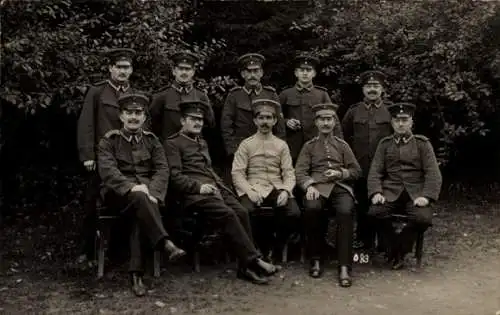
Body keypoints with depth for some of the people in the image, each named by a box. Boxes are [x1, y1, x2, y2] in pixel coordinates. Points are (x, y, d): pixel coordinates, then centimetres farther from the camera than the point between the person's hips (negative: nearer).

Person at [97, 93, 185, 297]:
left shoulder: (152, 141, 15)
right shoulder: (109, 141, 7)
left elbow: (162, 170, 3)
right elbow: (107, 170, -9)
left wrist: (152, 192, -17)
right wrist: (131, 187, -26)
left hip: (147, 192, 2)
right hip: (118, 193, -2)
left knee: (140, 212, -33)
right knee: (139, 198, -36)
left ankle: (136, 273, -37)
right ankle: (165, 244, -47)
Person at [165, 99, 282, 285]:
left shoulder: (202, 142, 31)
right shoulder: (172, 143, 6)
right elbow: (174, 176, -4)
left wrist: (220, 186, 12)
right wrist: (199, 187, -16)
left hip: (214, 188, 7)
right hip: (194, 194, -7)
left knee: (241, 212, -20)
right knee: (226, 214, -29)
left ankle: (246, 267, -21)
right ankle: (254, 261, -26)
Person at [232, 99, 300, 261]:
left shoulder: (281, 145, 15)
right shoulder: (246, 144, 10)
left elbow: (289, 173, 8)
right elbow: (237, 173, 2)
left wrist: (285, 190, -13)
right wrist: (249, 191, -16)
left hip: (277, 188, 2)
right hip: (253, 188, -2)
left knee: (294, 214, -27)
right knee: (247, 212, -35)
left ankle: (276, 250, 1)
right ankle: (263, 249, -5)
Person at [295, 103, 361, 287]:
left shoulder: (342, 145, 22)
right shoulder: (309, 146, 19)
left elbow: (356, 171, 19)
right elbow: (300, 171, 7)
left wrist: (340, 173, -3)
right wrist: (309, 186, -14)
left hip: (341, 187, 1)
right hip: (318, 187, -1)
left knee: (345, 212, -34)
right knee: (312, 208, -36)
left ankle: (344, 267, -32)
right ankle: (316, 260, -19)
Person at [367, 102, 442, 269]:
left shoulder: (422, 143, 9)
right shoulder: (385, 144, 14)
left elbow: (433, 173, 1)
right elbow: (375, 172, 7)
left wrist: (426, 196, -15)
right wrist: (376, 192, -12)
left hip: (415, 193, -1)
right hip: (390, 192, 1)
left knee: (424, 218, -30)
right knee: (374, 212, -29)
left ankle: (399, 249, -2)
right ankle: (395, 250, -4)